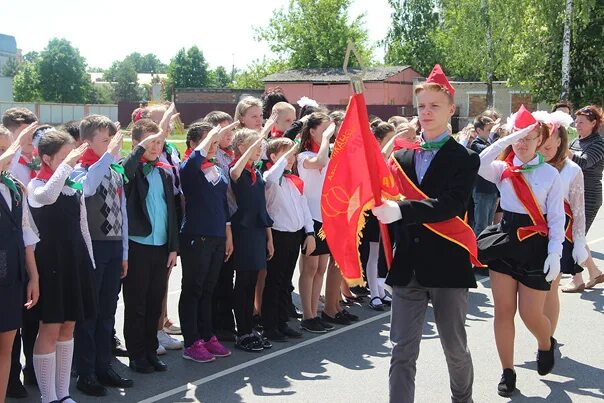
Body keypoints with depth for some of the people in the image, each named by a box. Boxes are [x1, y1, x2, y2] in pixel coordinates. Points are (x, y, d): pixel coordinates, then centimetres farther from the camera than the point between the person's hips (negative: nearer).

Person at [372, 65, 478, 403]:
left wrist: (401, 210, -31)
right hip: (408, 267, 3)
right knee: (403, 352, 2)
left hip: (448, 264, -3)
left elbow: (451, 204, -20)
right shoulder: (401, 158, 11)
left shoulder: (464, 159, -4)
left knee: (455, 349, 11)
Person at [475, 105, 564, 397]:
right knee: (503, 310, 2)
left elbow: (557, 218, -3)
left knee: (530, 314, 1)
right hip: (505, 241, 2)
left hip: (535, 245, -2)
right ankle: (507, 371, 15)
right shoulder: (502, 169, 2)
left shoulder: (550, 173, -2)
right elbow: (478, 165, -21)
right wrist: (507, 140, -24)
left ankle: (546, 343, 37)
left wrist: (555, 254, -11)